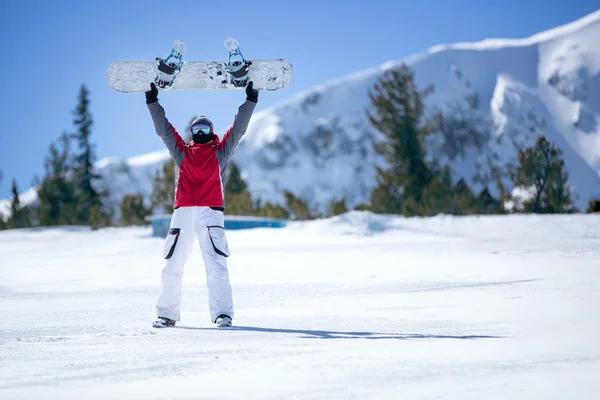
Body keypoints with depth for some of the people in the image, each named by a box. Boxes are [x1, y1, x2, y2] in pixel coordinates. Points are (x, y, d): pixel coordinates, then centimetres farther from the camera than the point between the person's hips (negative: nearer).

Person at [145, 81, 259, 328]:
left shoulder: (220, 152, 16)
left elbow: (238, 128, 14)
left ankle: (222, 314, -13)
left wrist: (250, 101, 9)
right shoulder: (181, 152, 20)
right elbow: (164, 129, 19)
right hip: (182, 212, 2)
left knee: (215, 264, -12)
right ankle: (166, 314, 7)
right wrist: (153, 102, 15)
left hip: (211, 212, -2)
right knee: (173, 265, 1)